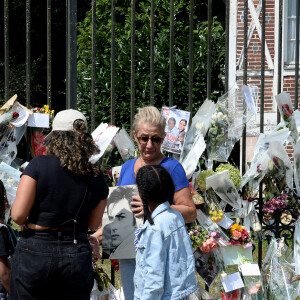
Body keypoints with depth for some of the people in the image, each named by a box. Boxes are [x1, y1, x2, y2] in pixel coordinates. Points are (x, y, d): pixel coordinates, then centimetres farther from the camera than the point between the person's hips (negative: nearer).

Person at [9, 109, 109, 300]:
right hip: (77, 255, 3)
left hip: (35, 251, -3)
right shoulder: (96, 178, 2)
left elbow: (18, 215, -11)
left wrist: (28, 224, 9)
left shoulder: (39, 165, -9)